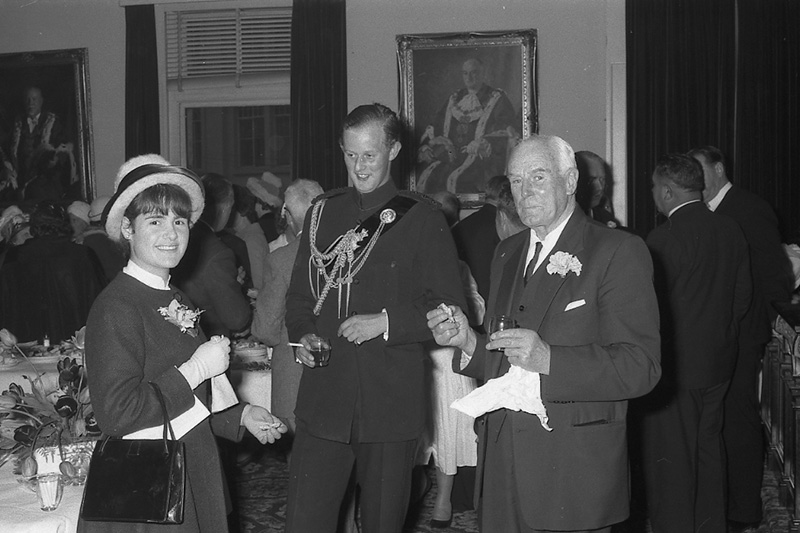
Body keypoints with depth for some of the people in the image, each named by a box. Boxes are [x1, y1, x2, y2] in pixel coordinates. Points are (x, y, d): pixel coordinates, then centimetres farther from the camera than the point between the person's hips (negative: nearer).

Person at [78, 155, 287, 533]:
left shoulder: (177, 300, 11)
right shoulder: (116, 307, -17)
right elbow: (114, 414, -25)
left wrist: (241, 415, 7)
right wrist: (195, 370, -22)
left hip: (194, 471, 8)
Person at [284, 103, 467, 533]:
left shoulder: (421, 218, -1)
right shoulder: (323, 212, 13)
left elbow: (448, 308, -3)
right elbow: (299, 294, 19)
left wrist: (386, 321, -16)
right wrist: (302, 335, 0)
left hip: (390, 404, -3)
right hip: (323, 398, 3)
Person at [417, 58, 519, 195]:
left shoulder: (497, 100, 9)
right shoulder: (454, 100, 24)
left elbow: (510, 131, -3)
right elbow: (433, 128, 22)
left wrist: (481, 145, -16)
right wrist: (426, 147, 0)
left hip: (483, 157, -4)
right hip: (451, 156, 4)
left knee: (456, 180, -33)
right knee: (426, 177, -23)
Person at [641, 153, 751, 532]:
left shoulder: (665, 238, -19)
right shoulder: (731, 231, 3)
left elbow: (650, 306, -16)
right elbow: (743, 295, 10)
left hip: (675, 364, -7)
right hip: (719, 362, 8)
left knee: (670, 458, 3)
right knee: (708, 449, 19)